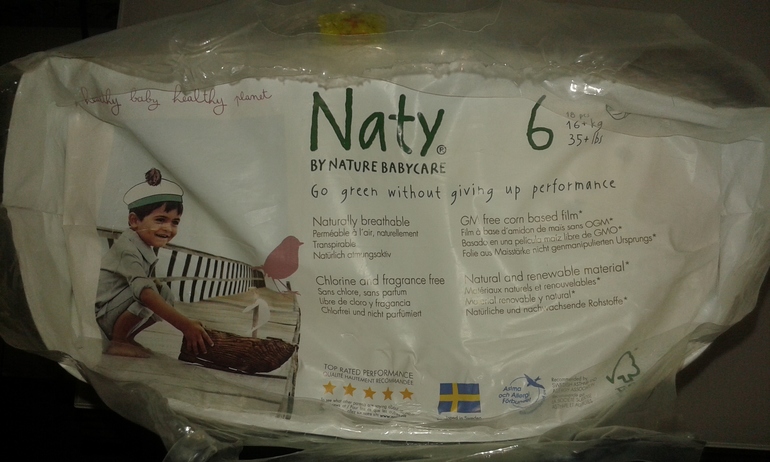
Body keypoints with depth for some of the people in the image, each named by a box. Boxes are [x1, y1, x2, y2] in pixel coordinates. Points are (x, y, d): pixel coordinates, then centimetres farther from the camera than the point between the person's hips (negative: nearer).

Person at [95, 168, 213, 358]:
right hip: (99, 315, -9)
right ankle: (116, 342, -13)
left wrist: (153, 284, -11)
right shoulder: (127, 248, -25)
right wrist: (184, 324, -47)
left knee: (165, 294, 1)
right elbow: (143, 292, -39)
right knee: (147, 294, -28)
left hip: (114, 310, 9)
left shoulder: (145, 247, 5)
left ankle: (127, 338, 6)